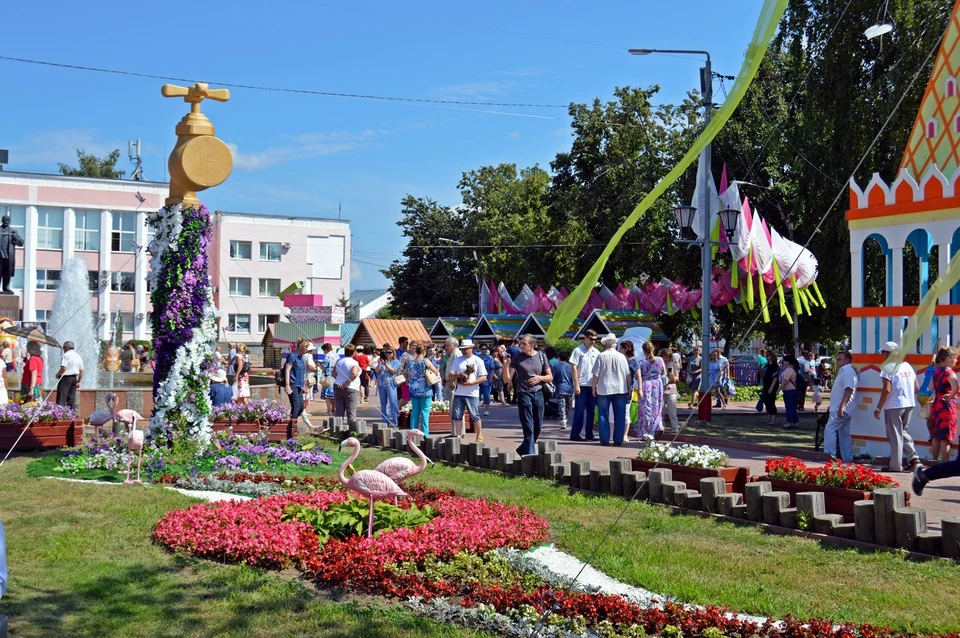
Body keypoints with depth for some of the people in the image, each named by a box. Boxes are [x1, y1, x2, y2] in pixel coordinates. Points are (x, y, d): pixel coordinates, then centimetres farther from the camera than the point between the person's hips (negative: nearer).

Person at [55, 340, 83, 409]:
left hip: (65, 378, -7)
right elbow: (81, 370, 13)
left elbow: (64, 368, -20)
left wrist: (58, 374, -4)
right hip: (74, 378, 7)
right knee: (72, 399, 8)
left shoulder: (66, 355, -9)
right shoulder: (78, 356, 13)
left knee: (61, 398, -7)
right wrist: (79, 381, 18)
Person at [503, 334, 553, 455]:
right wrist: (506, 365, -19)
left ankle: (523, 450, 29)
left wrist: (539, 378, -10)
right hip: (524, 394, -4)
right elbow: (507, 380, -3)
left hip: (538, 394, 4)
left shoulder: (541, 356, 5)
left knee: (537, 428, 11)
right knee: (528, 428, -7)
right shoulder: (517, 358, -2)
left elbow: (550, 377, 9)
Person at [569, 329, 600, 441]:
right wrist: (576, 385, -13)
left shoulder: (596, 352, 11)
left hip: (592, 385, 5)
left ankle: (589, 434, 14)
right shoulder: (578, 350, -4)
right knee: (579, 410, -3)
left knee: (591, 410, 8)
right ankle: (575, 434, 2)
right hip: (581, 385, -5)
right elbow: (573, 368, -7)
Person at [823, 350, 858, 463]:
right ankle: (847, 458, 14)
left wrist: (841, 406, -29)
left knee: (830, 429, -14)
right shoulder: (843, 371, 19)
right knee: (844, 434, 11)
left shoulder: (848, 371, -14)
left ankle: (830, 455, -17)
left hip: (841, 408, -11)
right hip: (838, 408, 11)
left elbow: (849, 390, -24)